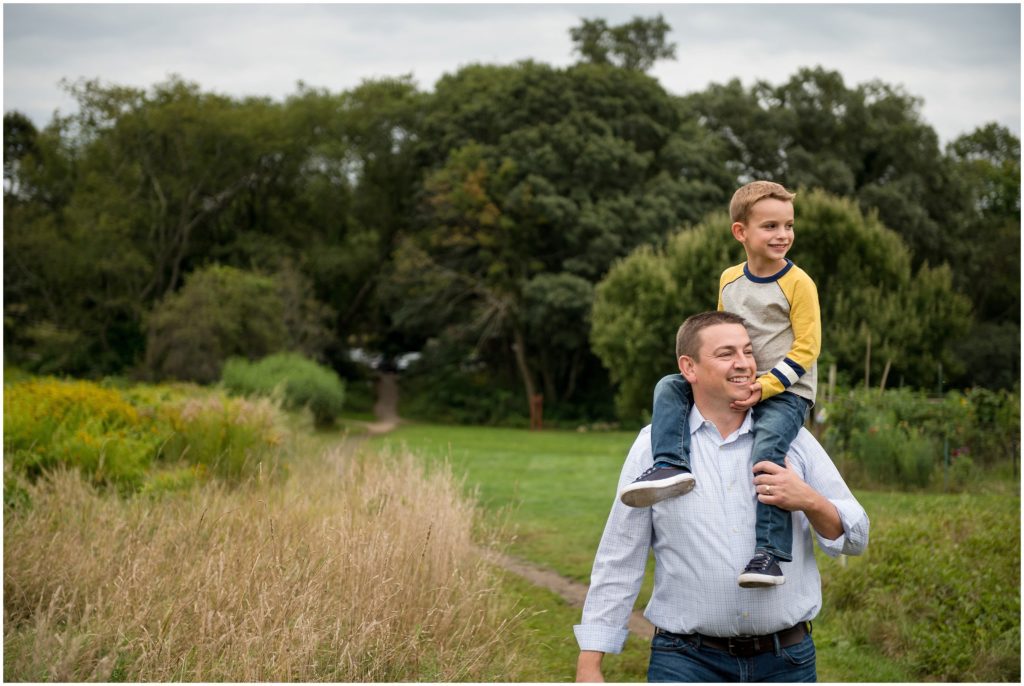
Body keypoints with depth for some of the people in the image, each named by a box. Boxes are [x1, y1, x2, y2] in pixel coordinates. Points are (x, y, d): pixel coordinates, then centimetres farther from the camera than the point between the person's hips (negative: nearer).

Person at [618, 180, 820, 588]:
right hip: (737, 388, 6)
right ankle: (671, 465, -32)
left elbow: (806, 347, -10)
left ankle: (768, 552, -33)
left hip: (786, 391, -6)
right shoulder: (729, 280, 10)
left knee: (767, 448, -32)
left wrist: (764, 386, -19)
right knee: (669, 388, -10)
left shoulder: (798, 283, -7)